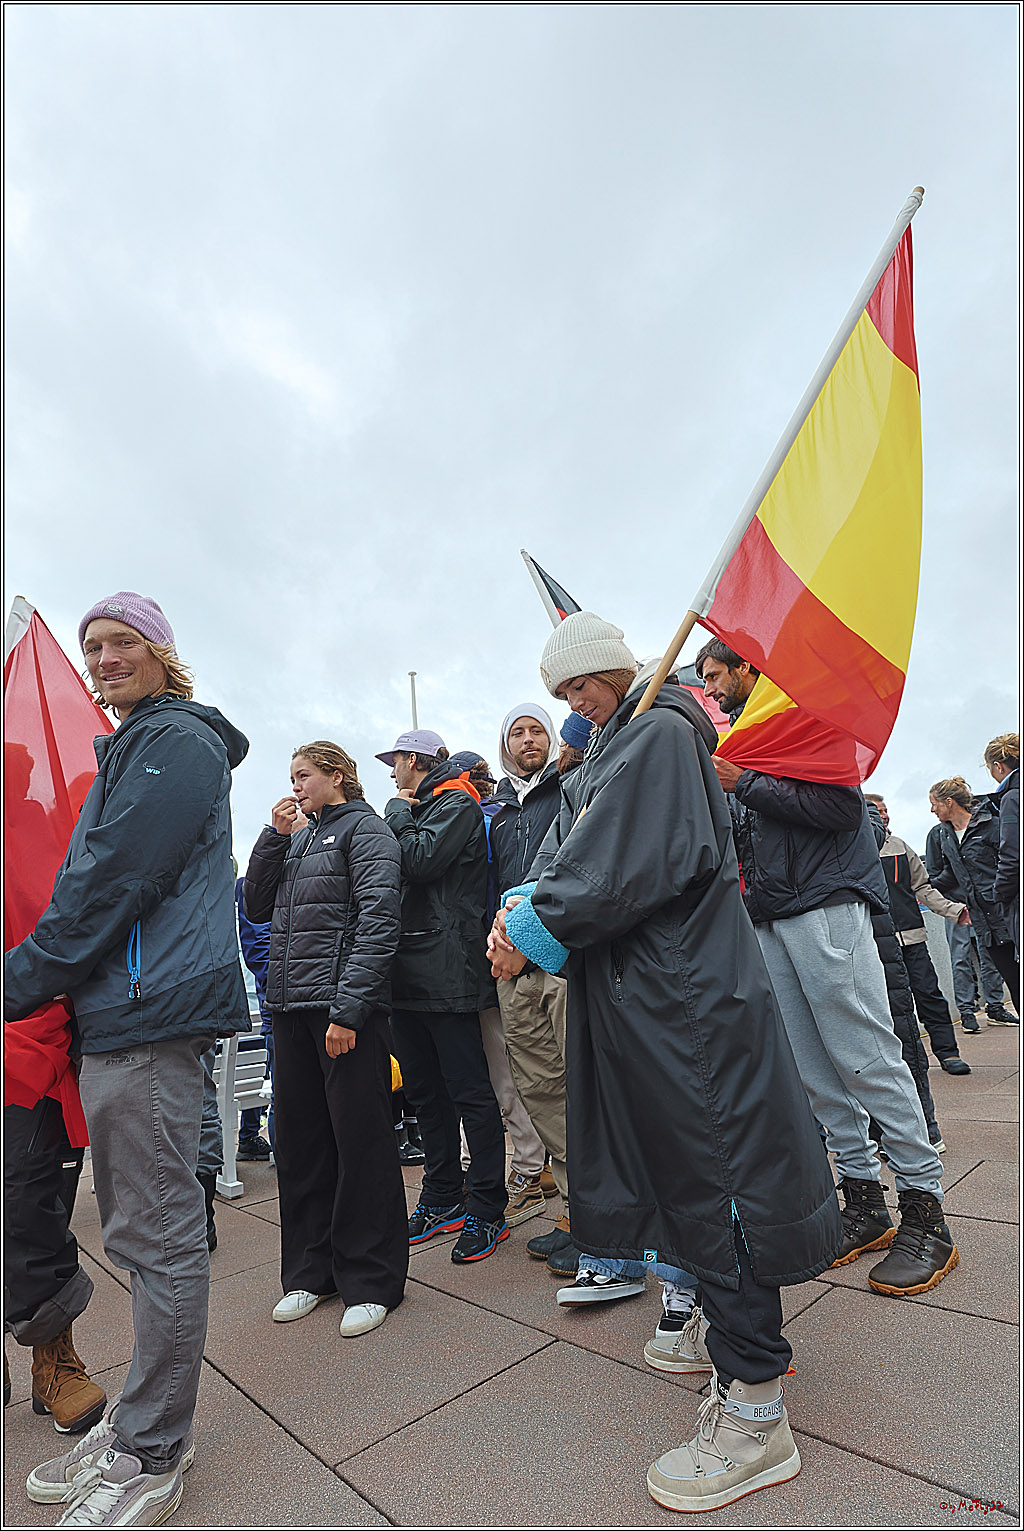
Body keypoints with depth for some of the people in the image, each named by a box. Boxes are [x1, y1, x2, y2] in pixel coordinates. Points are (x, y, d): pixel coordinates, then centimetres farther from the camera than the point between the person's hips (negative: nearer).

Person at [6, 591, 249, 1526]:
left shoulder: (177, 741, -8)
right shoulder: (129, 749, 24)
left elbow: (112, 879, -15)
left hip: (150, 1009, -10)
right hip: (115, 1012, 10)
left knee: (158, 1237, 1)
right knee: (141, 1228, 18)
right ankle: (147, 1421, 32)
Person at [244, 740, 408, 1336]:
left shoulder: (365, 829, -5)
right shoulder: (299, 836, 19)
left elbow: (378, 923, -14)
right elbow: (257, 907, 15)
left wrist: (348, 1009, -21)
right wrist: (277, 836, 5)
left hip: (346, 1008, -7)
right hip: (291, 1008, 8)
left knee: (361, 1141, 1)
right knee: (299, 1141, 13)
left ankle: (371, 1281, 16)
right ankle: (311, 1272, 29)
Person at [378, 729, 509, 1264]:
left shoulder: (457, 803, -4)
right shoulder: (413, 811, 21)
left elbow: (420, 861, -18)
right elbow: (397, 876, 19)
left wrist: (398, 814, -5)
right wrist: (402, 815, 11)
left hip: (446, 973, -9)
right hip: (408, 974, 9)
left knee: (469, 1092, -1)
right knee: (424, 1091, 15)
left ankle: (487, 1210, 10)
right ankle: (442, 1199, 28)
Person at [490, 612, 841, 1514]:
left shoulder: (662, 732, -10)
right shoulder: (603, 758, 20)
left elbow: (632, 865, -22)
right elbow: (565, 854, 15)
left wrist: (536, 931, -15)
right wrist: (523, 904, -4)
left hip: (685, 997, -9)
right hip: (632, 996, 9)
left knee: (711, 1177, -2)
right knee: (681, 1171, 18)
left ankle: (756, 1415, 12)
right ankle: (742, 1346, 36)